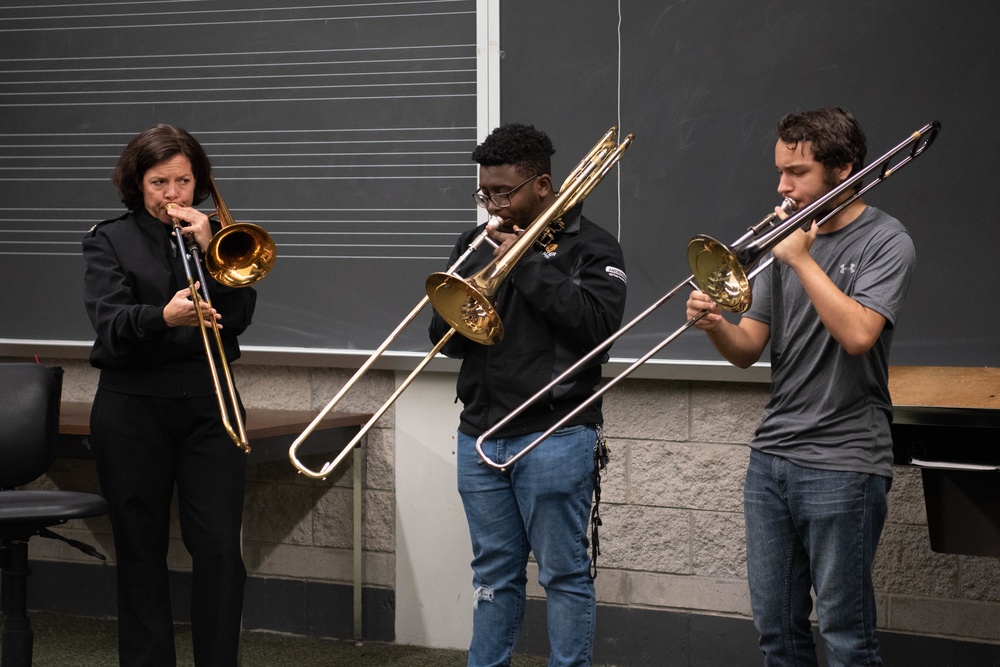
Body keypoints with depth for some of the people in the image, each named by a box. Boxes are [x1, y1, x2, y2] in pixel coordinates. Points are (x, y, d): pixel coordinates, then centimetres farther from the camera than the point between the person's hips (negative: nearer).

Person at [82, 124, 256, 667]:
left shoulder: (216, 237, 12)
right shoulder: (109, 241, 5)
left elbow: (238, 316, 0)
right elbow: (111, 324, -11)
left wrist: (209, 249, -10)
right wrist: (165, 317, -30)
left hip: (208, 403, 1)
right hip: (132, 408, -1)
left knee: (220, 547, -7)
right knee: (141, 550, 4)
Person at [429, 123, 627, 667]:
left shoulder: (588, 246, -2)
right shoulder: (476, 245, 13)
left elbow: (597, 323, -18)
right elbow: (445, 336, 11)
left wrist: (526, 263, -14)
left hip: (554, 435, -5)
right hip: (480, 433, 5)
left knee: (565, 574, 0)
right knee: (494, 575, 13)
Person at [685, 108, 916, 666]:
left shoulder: (885, 242, -6)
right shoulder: (789, 236, 12)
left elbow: (857, 335, -22)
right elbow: (748, 350, 9)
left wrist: (801, 260, -15)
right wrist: (715, 325, -12)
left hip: (843, 463, -6)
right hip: (772, 452, 6)